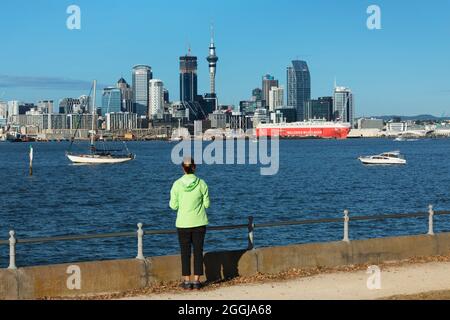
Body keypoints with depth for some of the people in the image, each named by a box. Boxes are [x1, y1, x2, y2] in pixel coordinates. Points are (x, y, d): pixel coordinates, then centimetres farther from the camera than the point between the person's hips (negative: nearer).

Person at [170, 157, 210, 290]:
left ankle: (187, 281, 8)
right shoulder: (201, 184, -8)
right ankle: (197, 280, 8)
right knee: (198, 251, 8)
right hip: (199, 223, 0)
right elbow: (207, 204, -3)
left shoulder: (177, 184, -9)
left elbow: (173, 205, -5)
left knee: (185, 252, 8)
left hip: (183, 224, 0)